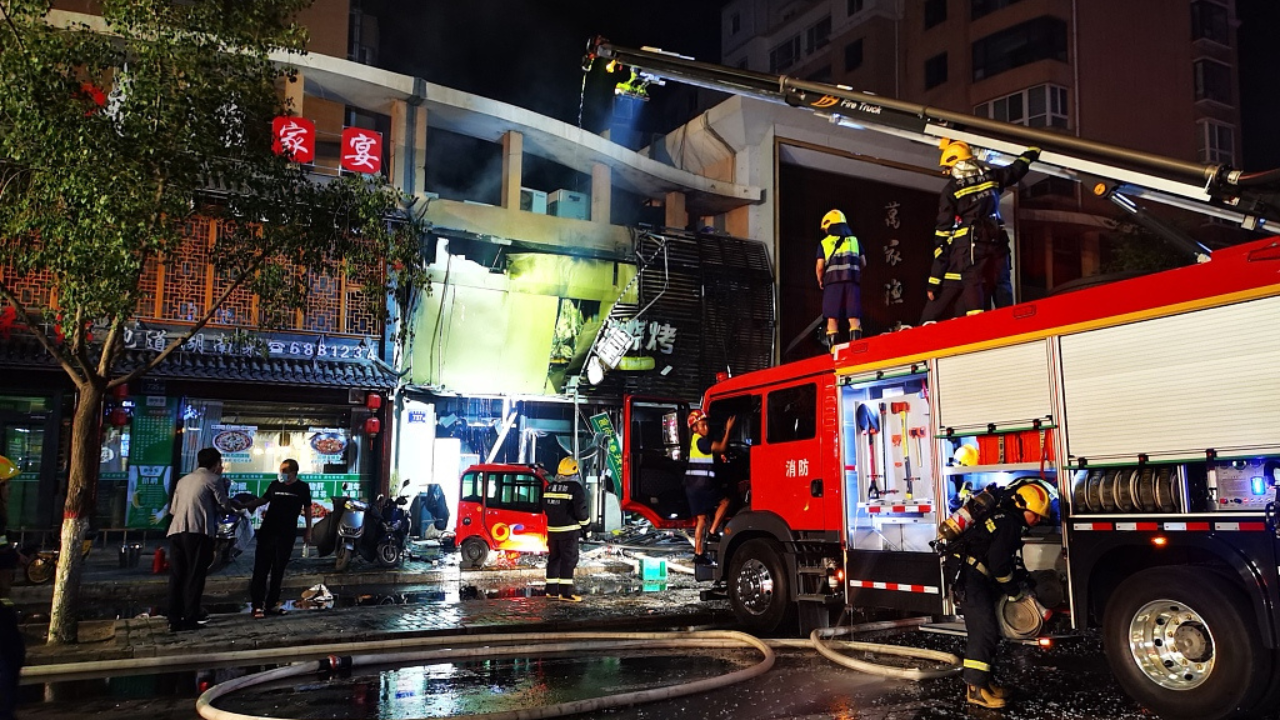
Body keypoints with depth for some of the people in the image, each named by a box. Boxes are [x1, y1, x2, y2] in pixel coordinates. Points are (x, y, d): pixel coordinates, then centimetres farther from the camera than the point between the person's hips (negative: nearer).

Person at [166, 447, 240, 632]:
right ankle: (189, 620, -3)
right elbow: (224, 504, 10)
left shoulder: (183, 480, 25)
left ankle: (174, 620, 5)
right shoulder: (213, 479, 6)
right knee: (194, 576, -1)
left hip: (176, 530, 6)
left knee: (176, 576, 7)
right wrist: (238, 506, 30)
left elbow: (173, 509, 22)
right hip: (197, 532, -6)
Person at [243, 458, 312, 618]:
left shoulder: (302, 488, -1)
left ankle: (271, 604, 11)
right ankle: (257, 605, -2)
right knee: (261, 568, -4)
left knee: (278, 570, 4)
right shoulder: (275, 484, 1)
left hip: (287, 534, -1)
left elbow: (307, 509, 7)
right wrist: (246, 506, 2)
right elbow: (264, 499, 15)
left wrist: (308, 531, 8)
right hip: (268, 531, 1)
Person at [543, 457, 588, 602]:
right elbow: (580, 510, -14)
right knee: (569, 559, -3)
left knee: (554, 558, 13)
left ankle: (551, 590, 15)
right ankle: (566, 591, -6)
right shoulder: (575, 488, -12)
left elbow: (546, 508, 15)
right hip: (569, 529, -6)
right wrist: (585, 524, 2)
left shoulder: (550, 487, 9)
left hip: (552, 529, 7)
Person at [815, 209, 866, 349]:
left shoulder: (824, 243, 8)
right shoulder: (854, 240, 16)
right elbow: (863, 263, 11)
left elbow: (820, 266, 1)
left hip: (833, 281, -2)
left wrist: (820, 281, 16)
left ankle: (833, 346, -8)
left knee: (832, 317, -1)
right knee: (854, 316, 0)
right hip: (852, 281, 2)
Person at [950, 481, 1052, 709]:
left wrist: (1024, 583, 17)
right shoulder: (1009, 524, -15)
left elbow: (1012, 560, 26)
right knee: (985, 630, -13)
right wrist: (1015, 591, -6)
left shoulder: (1008, 520, 18)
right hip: (970, 577, -11)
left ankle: (982, 680, 22)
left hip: (976, 579, 11)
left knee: (985, 631, 14)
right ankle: (975, 688, -12)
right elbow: (999, 564, -19)